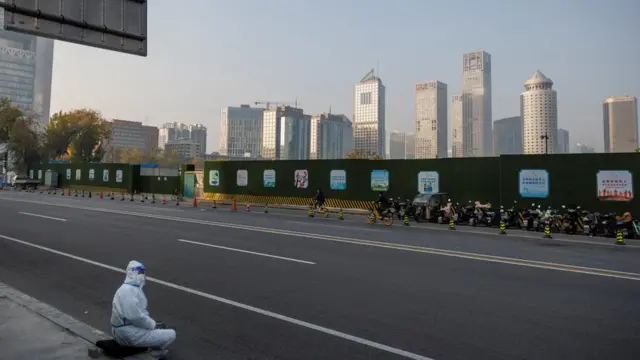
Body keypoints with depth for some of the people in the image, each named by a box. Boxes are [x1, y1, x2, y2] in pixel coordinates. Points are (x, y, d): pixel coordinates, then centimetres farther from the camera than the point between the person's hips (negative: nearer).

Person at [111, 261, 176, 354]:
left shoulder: (134, 288, 14)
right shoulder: (128, 290, -21)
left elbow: (141, 312, 16)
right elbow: (136, 316, -27)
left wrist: (153, 323, 4)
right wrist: (153, 325, -14)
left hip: (131, 326, 11)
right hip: (129, 333, -11)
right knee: (171, 334, -11)